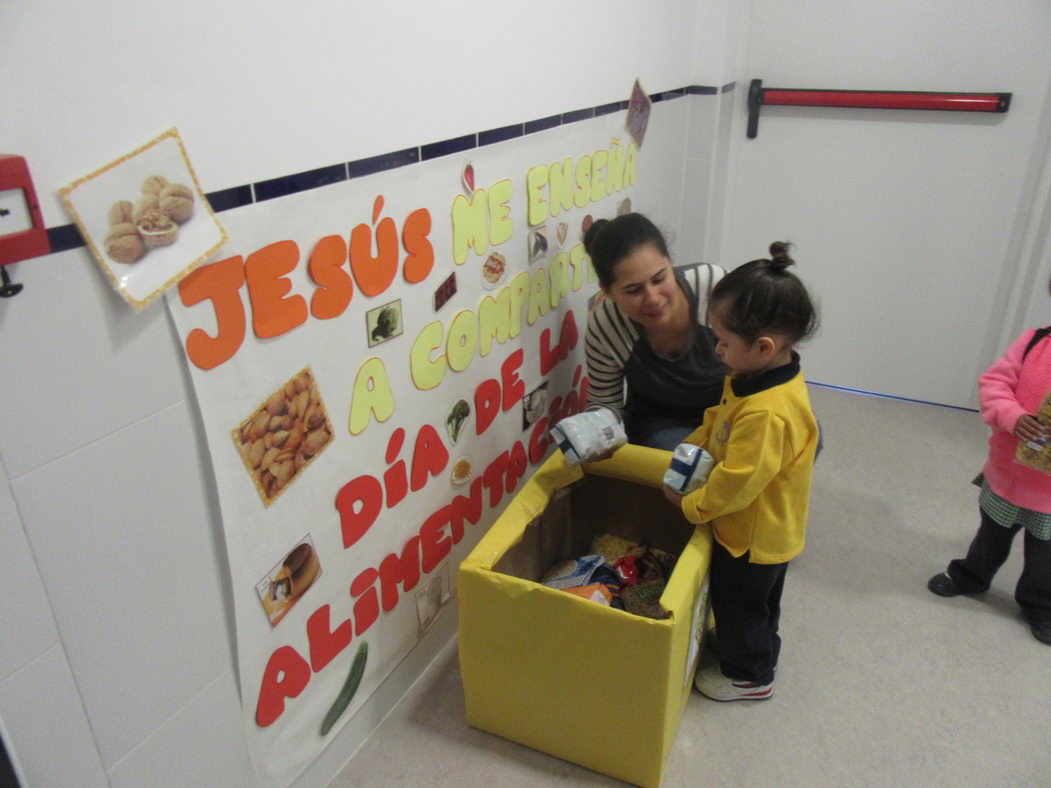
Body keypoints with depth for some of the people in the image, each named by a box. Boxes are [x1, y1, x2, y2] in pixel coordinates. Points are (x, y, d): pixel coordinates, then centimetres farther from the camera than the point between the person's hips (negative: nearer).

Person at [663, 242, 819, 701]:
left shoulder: (769, 414, -38)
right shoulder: (757, 377, -7)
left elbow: (737, 482, -32)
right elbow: (719, 420, 8)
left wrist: (690, 505, -18)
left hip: (754, 536, -9)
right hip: (766, 528, 9)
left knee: (738, 602, 16)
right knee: (757, 600, 30)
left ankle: (749, 676, 39)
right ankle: (757, 651, 54)